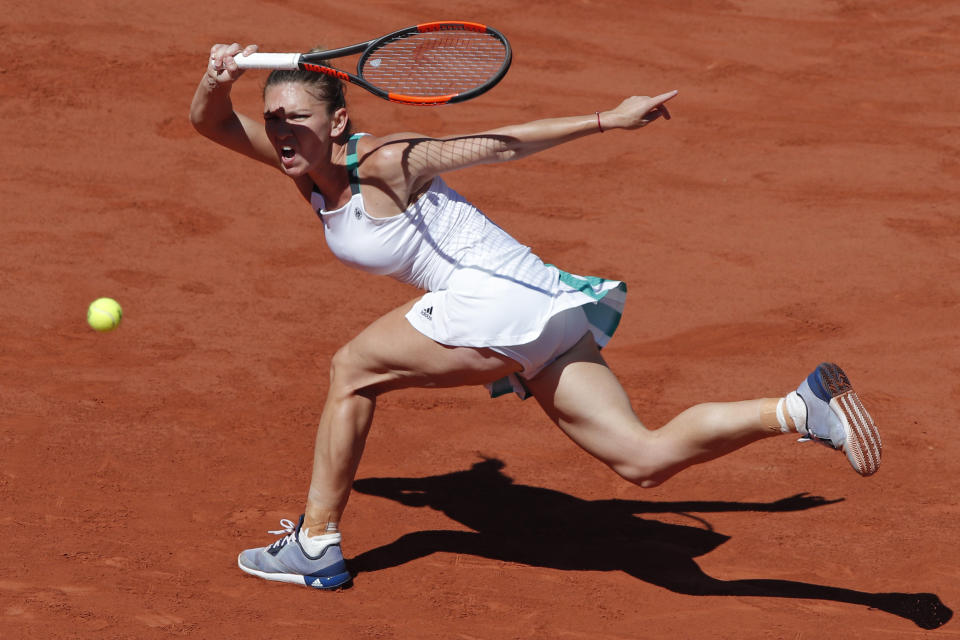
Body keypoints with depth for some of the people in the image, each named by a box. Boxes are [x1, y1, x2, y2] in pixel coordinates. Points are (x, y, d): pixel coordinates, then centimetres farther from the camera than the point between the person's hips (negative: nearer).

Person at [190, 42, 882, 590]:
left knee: (352, 370, 5)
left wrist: (608, 119, 1)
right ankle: (803, 407, -11)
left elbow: (498, 144, -5)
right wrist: (217, 81, -13)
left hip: (498, 294, -9)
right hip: (542, 320, 9)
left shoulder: (382, 163, -10)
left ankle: (317, 542, 13)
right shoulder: (306, 163, 13)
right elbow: (212, 124, 10)